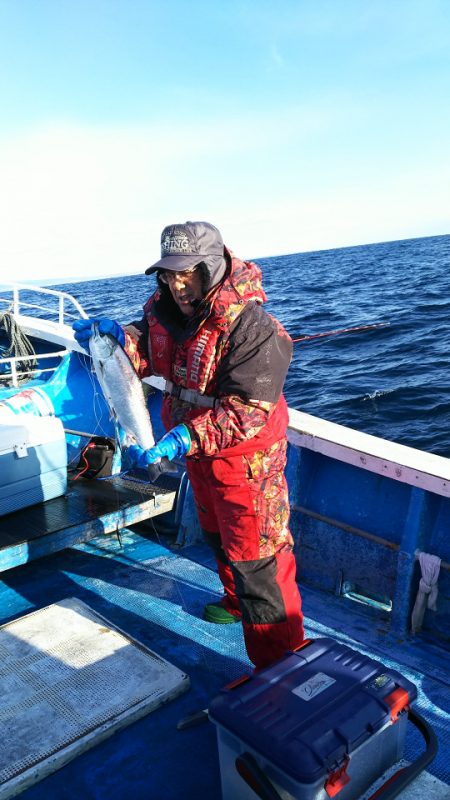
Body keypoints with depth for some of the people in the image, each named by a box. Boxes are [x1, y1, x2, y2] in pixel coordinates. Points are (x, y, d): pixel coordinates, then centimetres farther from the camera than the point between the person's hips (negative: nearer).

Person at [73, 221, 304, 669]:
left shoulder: (250, 327, -29)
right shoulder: (165, 308, -6)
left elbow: (246, 410, -32)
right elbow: (146, 353, 7)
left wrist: (183, 439, -41)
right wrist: (118, 336, -15)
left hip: (245, 456, -8)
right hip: (198, 448, 8)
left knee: (255, 554, -2)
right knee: (216, 534, 27)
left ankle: (280, 663, 15)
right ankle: (238, 603, 54)